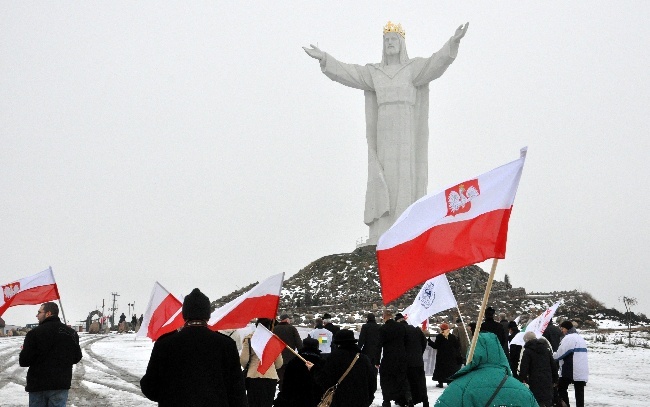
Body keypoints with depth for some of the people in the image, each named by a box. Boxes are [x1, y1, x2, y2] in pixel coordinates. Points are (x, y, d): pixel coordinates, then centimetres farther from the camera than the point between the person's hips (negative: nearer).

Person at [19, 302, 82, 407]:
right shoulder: (71, 333, 4)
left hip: (38, 384, -3)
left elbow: (24, 361, -12)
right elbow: (77, 358, 11)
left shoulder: (34, 333, -11)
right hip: (61, 384, 3)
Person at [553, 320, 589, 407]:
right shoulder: (580, 338, 20)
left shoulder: (568, 338, -9)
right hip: (582, 372, 8)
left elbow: (559, 355, -13)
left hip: (570, 371, -8)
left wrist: (552, 355, 6)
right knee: (579, 391, 5)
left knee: (562, 388, 7)